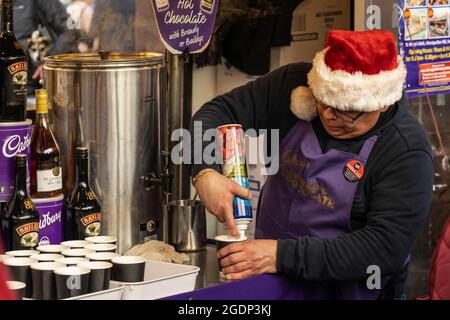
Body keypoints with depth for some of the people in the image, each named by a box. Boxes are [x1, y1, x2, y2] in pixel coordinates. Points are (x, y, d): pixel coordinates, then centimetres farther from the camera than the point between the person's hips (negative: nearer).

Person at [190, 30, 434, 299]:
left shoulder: (406, 153, -21)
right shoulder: (295, 84, -9)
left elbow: (384, 249, -24)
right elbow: (220, 112, -3)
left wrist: (283, 255, -30)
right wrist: (205, 172, -24)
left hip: (349, 290, -3)